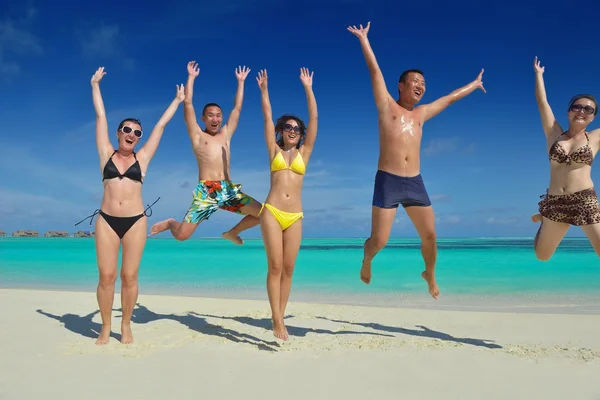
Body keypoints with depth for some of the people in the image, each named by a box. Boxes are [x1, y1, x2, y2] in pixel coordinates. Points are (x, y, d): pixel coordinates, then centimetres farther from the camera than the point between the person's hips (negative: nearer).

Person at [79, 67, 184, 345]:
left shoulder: (142, 158, 7)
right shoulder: (107, 154, 7)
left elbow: (161, 125, 13)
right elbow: (100, 116, 13)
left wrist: (178, 100, 22)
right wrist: (95, 85, 19)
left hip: (135, 221, 0)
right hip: (106, 220, 0)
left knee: (129, 276, 2)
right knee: (106, 276, -1)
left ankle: (126, 325, 17)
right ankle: (105, 327, 13)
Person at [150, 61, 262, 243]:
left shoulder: (226, 134, 17)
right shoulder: (197, 135, 7)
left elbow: (237, 108, 21)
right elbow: (188, 104, 2)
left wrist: (240, 81, 24)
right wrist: (191, 77, 5)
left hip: (228, 190, 4)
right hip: (206, 192, -4)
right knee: (182, 235, -15)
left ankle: (232, 232, 20)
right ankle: (170, 223, 24)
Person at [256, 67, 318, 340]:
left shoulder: (304, 152, 13)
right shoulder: (275, 151, 11)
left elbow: (314, 118, 10)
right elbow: (267, 117, 10)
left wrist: (308, 89, 9)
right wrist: (264, 90, 7)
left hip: (295, 217, 2)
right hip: (272, 212, -2)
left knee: (288, 269, 2)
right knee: (275, 267, -6)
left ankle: (280, 317, 10)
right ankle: (277, 321, -4)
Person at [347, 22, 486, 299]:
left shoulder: (421, 114, 18)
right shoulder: (387, 106, 5)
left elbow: (450, 98, 31)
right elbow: (375, 71, 2)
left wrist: (474, 84, 43)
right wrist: (364, 39, 1)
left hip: (415, 183, 5)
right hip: (387, 182, -4)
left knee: (430, 236, 6)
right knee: (379, 240, -5)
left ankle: (430, 275, 34)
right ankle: (366, 261, 31)